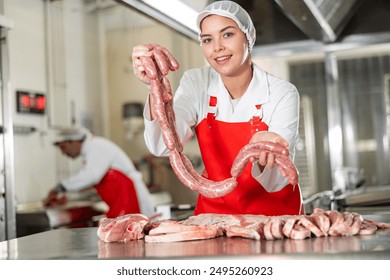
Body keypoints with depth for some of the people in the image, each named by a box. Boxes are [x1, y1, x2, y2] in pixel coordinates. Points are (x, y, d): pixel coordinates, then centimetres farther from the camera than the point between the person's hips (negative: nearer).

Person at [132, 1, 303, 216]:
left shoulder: (282, 93, -13)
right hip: (215, 212, 2)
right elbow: (162, 146, -20)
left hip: (274, 213, -1)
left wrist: (262, 154, -40)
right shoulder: (196, 83, -5)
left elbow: (275, 181, -20)